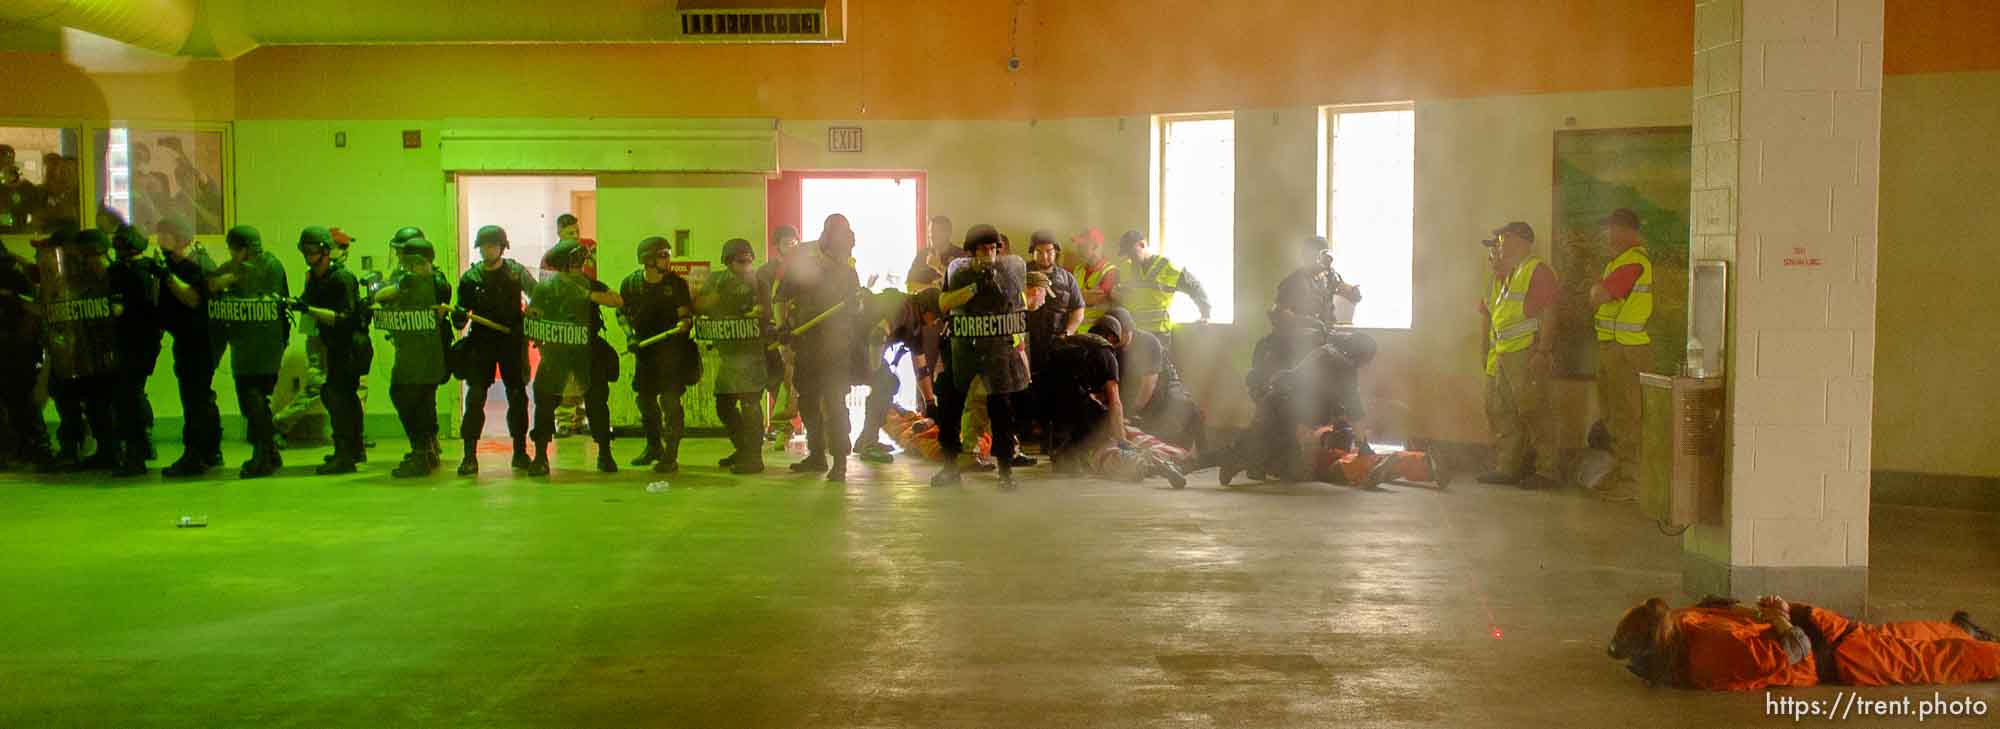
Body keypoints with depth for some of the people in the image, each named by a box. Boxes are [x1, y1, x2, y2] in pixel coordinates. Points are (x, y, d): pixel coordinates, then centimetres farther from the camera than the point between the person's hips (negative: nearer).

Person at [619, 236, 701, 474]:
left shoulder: (677, 283, -7)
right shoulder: (630, 283, -1)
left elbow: (686, 314, -7)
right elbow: (622, 313, 10)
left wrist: (684, 323, -29)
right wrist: (629, 335, -4)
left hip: (672, 349, -4)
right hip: (644, 347, 4)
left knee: (670, 401, -10)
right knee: (645, 398, 14)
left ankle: (670, 457, -3)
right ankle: (653, 447, 35)